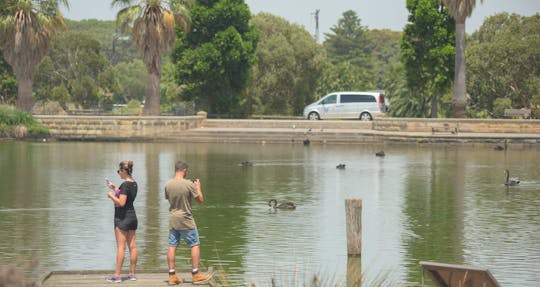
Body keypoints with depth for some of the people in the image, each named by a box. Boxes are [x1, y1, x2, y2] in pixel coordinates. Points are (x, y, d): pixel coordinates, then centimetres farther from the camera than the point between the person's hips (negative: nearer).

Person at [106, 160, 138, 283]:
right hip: (132, 216, 9)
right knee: (132, 246, 9)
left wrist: (111, 195, -10)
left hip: (122, 217, -9)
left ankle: (117, 275, -5)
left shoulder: (125, 184, -18)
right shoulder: (134, 183, 9)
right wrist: (115, 188, 19)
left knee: (121, 246, -6)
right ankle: (132, 274, 13)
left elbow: (121, 202, -24)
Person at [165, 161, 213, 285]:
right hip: (186, 220, -5)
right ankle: (196, 274, 5)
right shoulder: (189, 184, -16)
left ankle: (172, 276, 9)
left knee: (172, 246, 7)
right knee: (195, 245, 5)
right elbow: (200, 200, -8)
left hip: (172, 220, 5)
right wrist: (198, 187, 8)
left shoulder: (168, 184, -2)